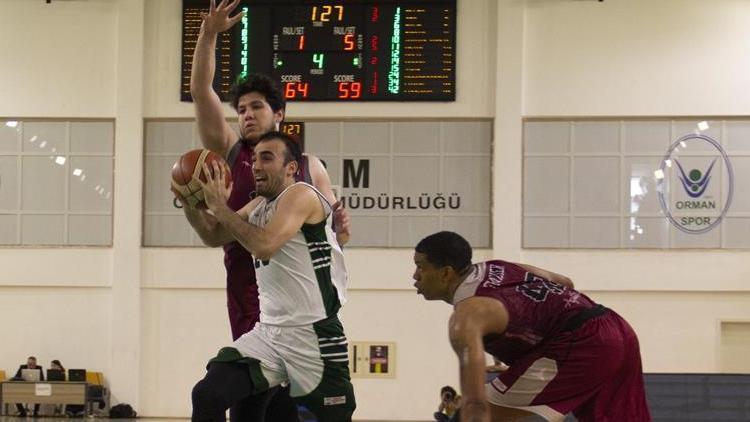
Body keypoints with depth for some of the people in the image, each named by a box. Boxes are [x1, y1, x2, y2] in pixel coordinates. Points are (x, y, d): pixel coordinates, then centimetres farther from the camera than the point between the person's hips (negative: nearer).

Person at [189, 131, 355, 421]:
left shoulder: (301, 195, -11)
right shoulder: (260, 204, 14)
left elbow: (265, 245, -25)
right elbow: (217, 233, 25)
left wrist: (219, 205, -17)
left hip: (314, 335, -7)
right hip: (268, 331, 7)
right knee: (206, 395, -10)